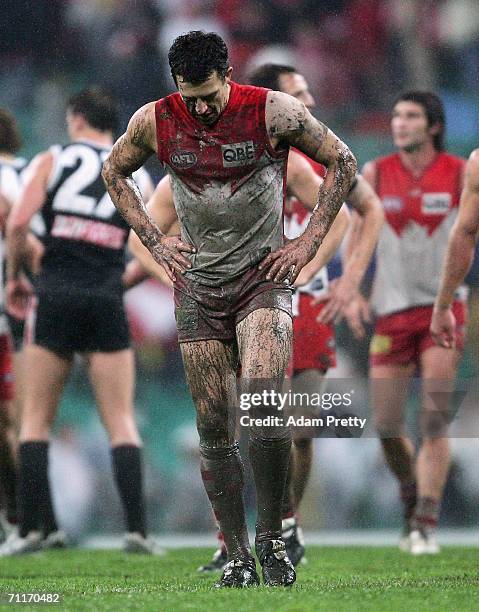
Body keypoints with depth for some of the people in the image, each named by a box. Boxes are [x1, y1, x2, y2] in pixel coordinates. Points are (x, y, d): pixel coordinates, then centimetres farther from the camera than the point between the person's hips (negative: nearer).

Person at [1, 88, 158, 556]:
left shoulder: (52, 160, 5)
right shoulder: (137, 176, 12)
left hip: (55, 296, -1)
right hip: (107, 302, 1)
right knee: (121, 422, 5)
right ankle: (136, 529, -5)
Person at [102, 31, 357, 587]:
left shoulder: (273, 112, -11)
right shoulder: (154, 123, -4)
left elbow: (341, 161, 1)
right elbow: (114, 171, 16)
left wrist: (310, 242, -2)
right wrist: (155, 242, 8)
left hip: (264, 276, -3)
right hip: (198, 285, 3)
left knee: (261, 404, -22)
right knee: (214, 425, 0)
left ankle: (271, 536, -8)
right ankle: (237, 554, 7)